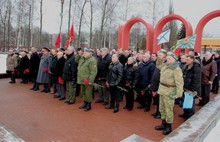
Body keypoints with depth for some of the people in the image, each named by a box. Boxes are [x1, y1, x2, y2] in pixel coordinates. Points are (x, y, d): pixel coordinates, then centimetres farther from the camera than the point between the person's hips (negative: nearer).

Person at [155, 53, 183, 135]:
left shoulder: (176, 69, -17)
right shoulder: (164, 65, 7)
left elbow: (179, 82, -21)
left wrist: (179, 93, -26)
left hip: (169, 91, -8)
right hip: (162, 89, 8)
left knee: (168, 110, 4)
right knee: (162, 108, 18)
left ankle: (169, 126, 22)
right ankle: (164, 124, 34)